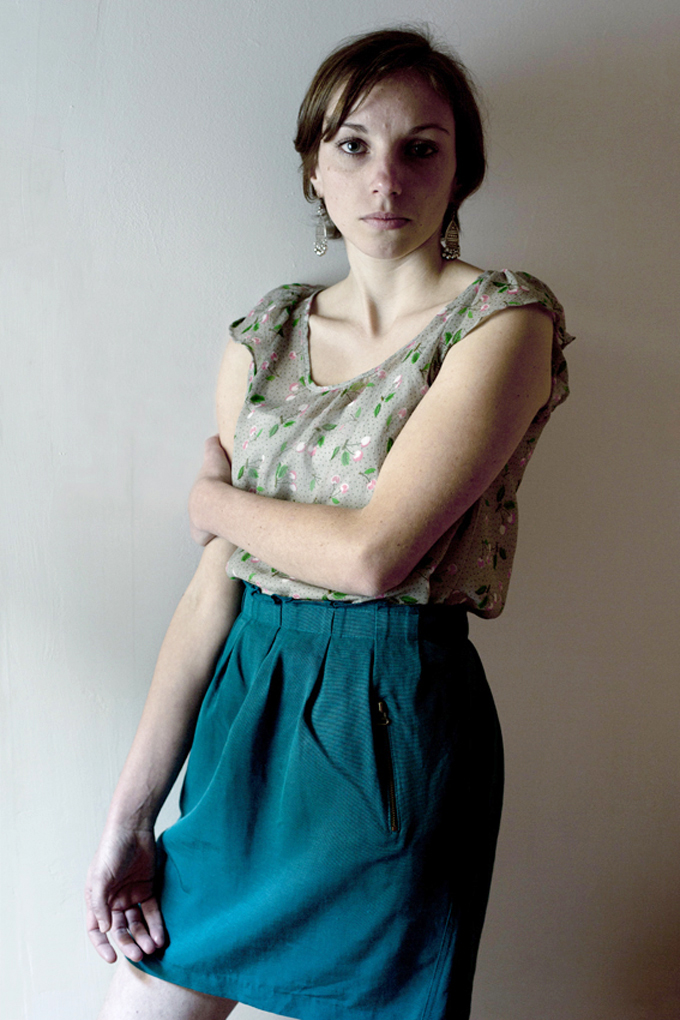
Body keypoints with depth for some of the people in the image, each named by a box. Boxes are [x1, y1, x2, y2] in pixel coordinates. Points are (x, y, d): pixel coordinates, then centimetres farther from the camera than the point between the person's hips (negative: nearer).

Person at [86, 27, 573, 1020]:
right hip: (248, 707, 5)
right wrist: (127, 821, 0)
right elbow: (213, 586, 2)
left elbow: (374, 553, -19)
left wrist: (215, 499, -1)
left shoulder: (505, 320, -8)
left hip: (395, 723, -4)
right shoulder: (263, 338, 7)